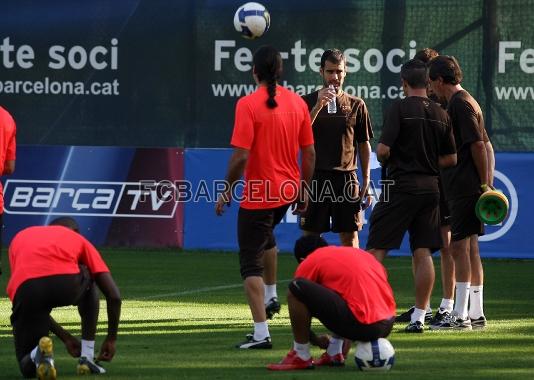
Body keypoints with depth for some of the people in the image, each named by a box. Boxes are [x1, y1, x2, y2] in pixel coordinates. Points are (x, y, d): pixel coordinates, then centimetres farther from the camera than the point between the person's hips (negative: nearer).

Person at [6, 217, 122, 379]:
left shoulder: (19, 238, 40)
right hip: (66, 281, -1)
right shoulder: (78, 239, 33)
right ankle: (87, 358, 31)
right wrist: (111, 339, 39)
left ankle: (38, 354, -16)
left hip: (24, 288, 1)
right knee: (88, 284, 40)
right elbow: (114, 295, 26)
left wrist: (65, 337, 45)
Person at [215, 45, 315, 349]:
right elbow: (309, 152, 6)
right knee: (267, 234, 36)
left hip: (258, 195, -6)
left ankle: (261, 333, -8)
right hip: (288, 190, 6)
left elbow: (241, 156, -19)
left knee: (251, 262, 0)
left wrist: (227, 191, -8)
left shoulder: (248, 104, -16)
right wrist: (304, 188, 17)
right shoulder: (298, 103, 1)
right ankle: (271, 295, 41)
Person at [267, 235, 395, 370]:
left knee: (296, 288, -3)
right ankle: (334, 353, 27)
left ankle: (301, 357, 4)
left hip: (362, 325, -7)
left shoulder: (308, 263, 10)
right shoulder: (358, 252, 28)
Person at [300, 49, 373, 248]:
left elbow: (364, 145, 12)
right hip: (315, 176, -1)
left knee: (350, 236, 1)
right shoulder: (308, 102, 5)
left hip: (347, 178, 1)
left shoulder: (356, 105, 8)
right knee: (310, 235, 0)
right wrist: (318, 106, -18)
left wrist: (366, 180, 6)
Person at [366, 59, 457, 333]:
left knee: (376, 249, -1)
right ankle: (418, 317, 3)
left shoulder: (400, 108, -8)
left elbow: (382, 149, -14)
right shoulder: (441, 114, 7)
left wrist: (384, 160, 7)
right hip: (431, 188, 5)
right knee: (423, 253, 4)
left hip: (401, 188, -5)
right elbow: (450, 159, 9)